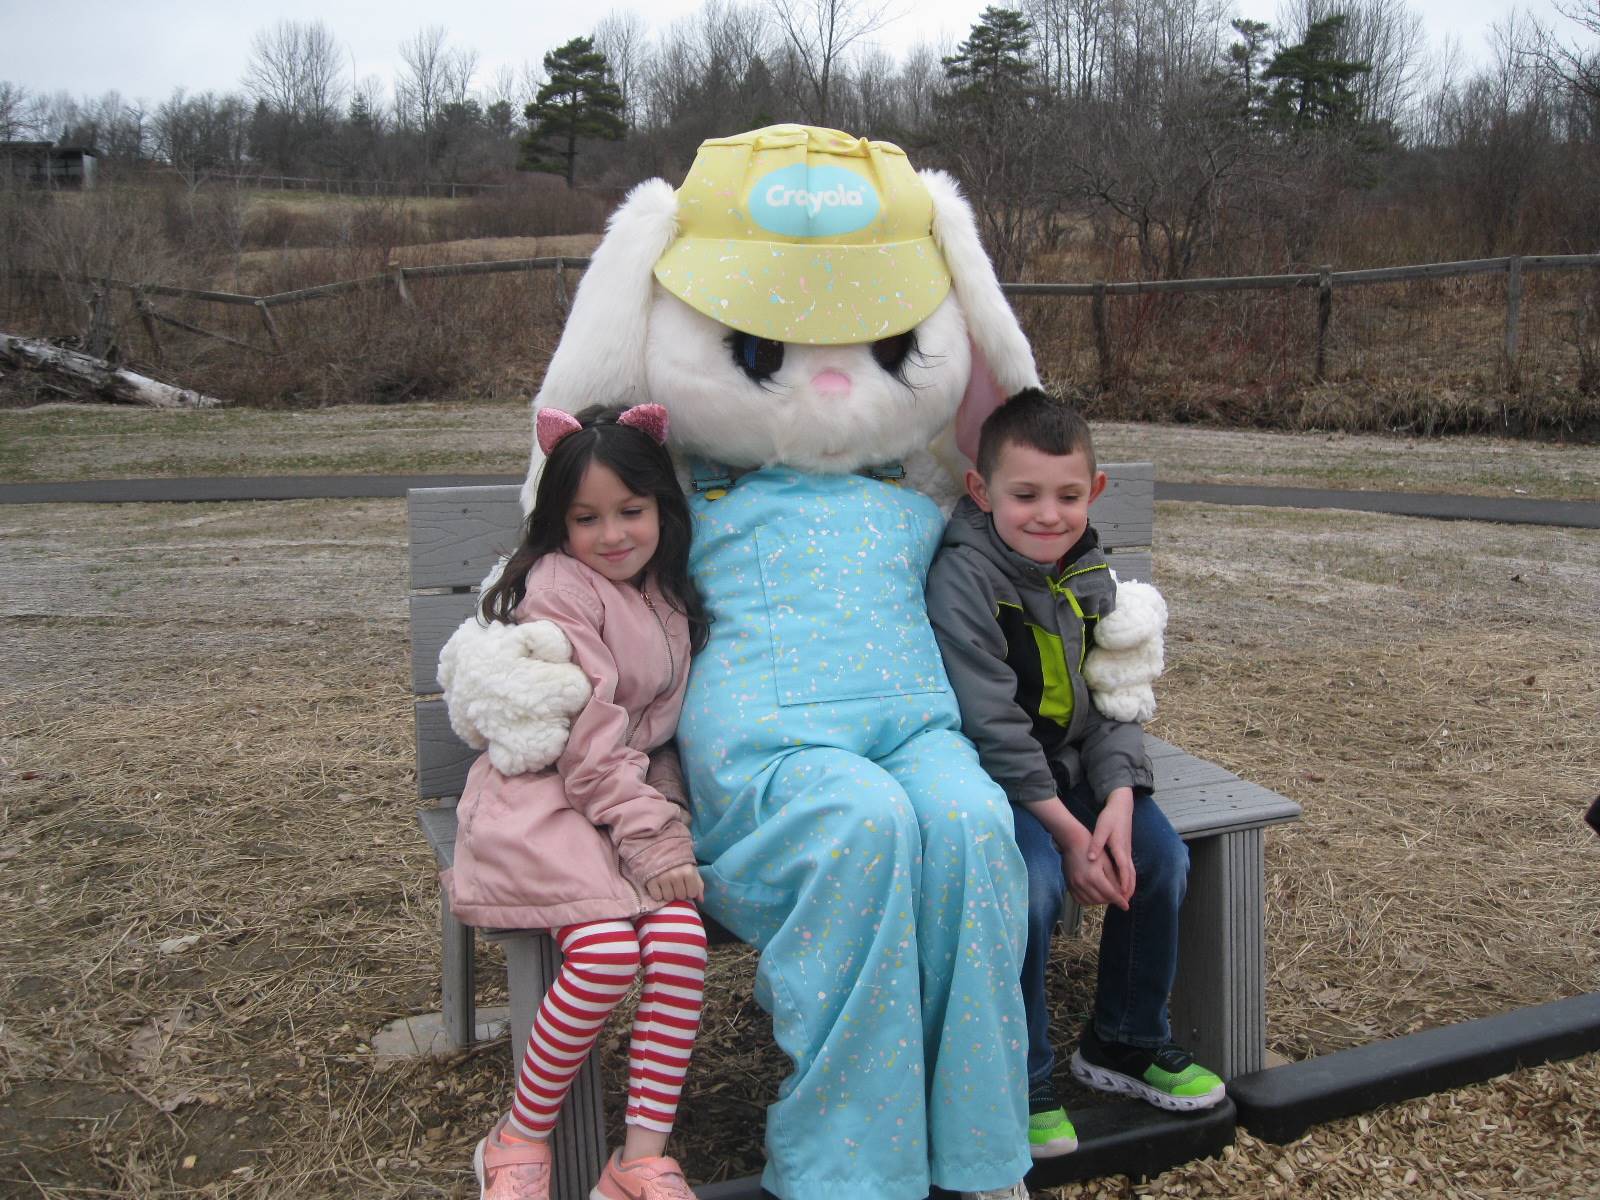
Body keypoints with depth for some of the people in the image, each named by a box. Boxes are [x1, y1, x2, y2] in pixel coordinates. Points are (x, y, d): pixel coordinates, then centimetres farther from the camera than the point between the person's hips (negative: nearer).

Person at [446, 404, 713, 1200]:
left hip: (637, 796, 6)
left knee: (681, 941, -19)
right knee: (606, 953, -26)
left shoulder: (667, 595, 13)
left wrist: (666, 819, 2)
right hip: (545, 798, -6)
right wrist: (652, 839, -18)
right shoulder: (559, 587, -9)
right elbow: (589, 740, -16)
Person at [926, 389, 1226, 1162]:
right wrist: (1067, 832, -21)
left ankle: (1124, 1042, 15)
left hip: (1067, 768, 7)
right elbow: (991, 729, -21)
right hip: (988, 779, -7)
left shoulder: (1088, 576, 4)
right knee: (1035, 882, -29)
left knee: (1160, 857, -8)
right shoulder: (963, 577, -18)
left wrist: (1118, 798, -14)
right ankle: (1019, 1082, -8)